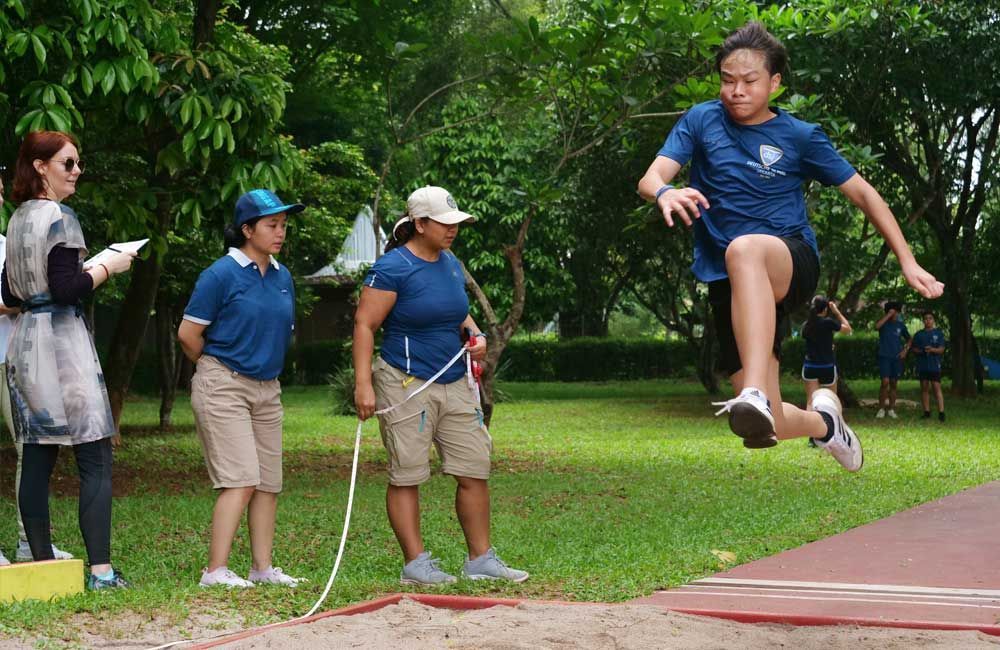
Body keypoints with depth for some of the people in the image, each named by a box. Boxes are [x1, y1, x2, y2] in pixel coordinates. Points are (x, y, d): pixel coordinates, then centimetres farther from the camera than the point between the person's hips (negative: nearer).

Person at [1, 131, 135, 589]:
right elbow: (66, 289, -18)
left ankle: (42, 564, 9)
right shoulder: (60, 219, -11)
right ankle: (100, 569, -12)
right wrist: (107, 267, -6)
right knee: (95, 460, -7)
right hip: (62, 341, -9)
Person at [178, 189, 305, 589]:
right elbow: (188, 334, -8)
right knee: (241, 480, -14)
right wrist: (217, 370, 4)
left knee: (269, 482, 7)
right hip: (223, 387, -7)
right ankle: (216, 571, -12)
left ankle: (262, 568, 14)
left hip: (267, 389, 7)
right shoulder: (222, 274, -11)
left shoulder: (282, 277, 10)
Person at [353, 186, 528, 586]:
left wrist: (476, 335, 6)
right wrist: (363, 384, -20)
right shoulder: (393, 268, -11)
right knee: (407, 476, -1)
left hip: (454, 385, 8)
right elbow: (365, 325, -14)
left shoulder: (451, 264, 12)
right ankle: (415, 564, 6)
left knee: (475, 471, 6)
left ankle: (481, 560, 14)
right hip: (405, 384, -7)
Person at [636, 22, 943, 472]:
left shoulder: (800, 136, 5)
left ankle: (756, 396, -55)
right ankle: (824, 421, 32)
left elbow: (862, 193, 11)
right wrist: (665, 191, -32)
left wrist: (907, 262, 5)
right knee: (768, 428, -6)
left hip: (793, 262, -2)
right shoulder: (701, 121, 7)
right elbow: (651, 177, -6)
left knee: (744, 249, -41)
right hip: (729, 284, 3)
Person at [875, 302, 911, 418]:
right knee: (885, 382, -14)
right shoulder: (884, 323, 0)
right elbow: (877, 326, -25)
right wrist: (888, 315, -20)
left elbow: (908, 339, 21)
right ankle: (881, 409, -5)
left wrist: (905, 350, 4)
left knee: (893, 383, 6)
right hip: (884, 357, -3)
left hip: (897, 358, 3)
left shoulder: (900, 325, 9)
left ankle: (891, 409, 14)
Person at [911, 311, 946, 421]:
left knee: (937, 387, -10)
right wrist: (921, 351, -10)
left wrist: (932, 350, -20)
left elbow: (941, 349, -1)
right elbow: (914, 349, 10)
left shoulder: (939, 333, 5)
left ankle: (941, 412, -13)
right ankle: (926, 411, 12)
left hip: (934, 365, -3)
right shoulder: (919, 334, 11)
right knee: (924, 388, 5)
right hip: (922, 365, 3)